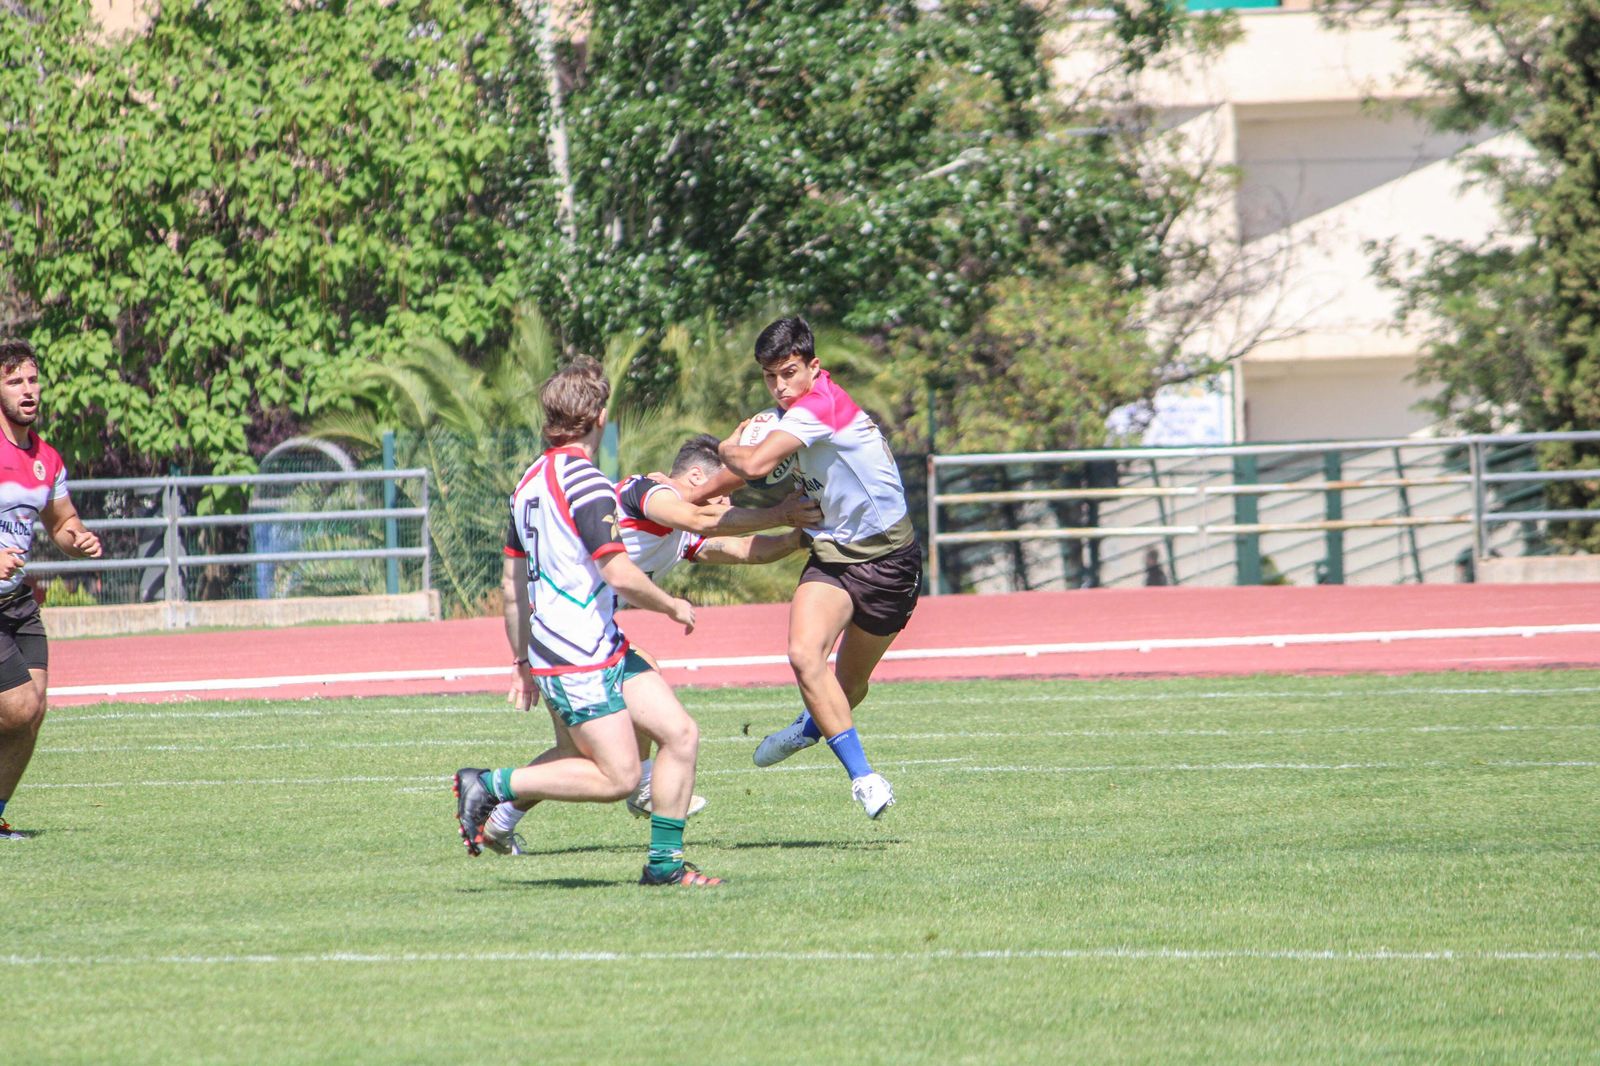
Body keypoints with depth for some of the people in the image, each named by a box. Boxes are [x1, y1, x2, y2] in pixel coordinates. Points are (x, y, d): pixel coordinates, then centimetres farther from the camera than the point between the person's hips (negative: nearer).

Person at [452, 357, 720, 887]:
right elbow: (621, 575, -23)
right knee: (617, 778, -7)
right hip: (578, 659, -10)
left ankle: (664, 862, 9)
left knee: (680, 732, 6)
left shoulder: (532, 480, 13)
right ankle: (492, 785, -2)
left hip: (605, 647, 10)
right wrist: (674, 606, -5)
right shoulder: (587, 484, -17)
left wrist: (524, 660, 25)